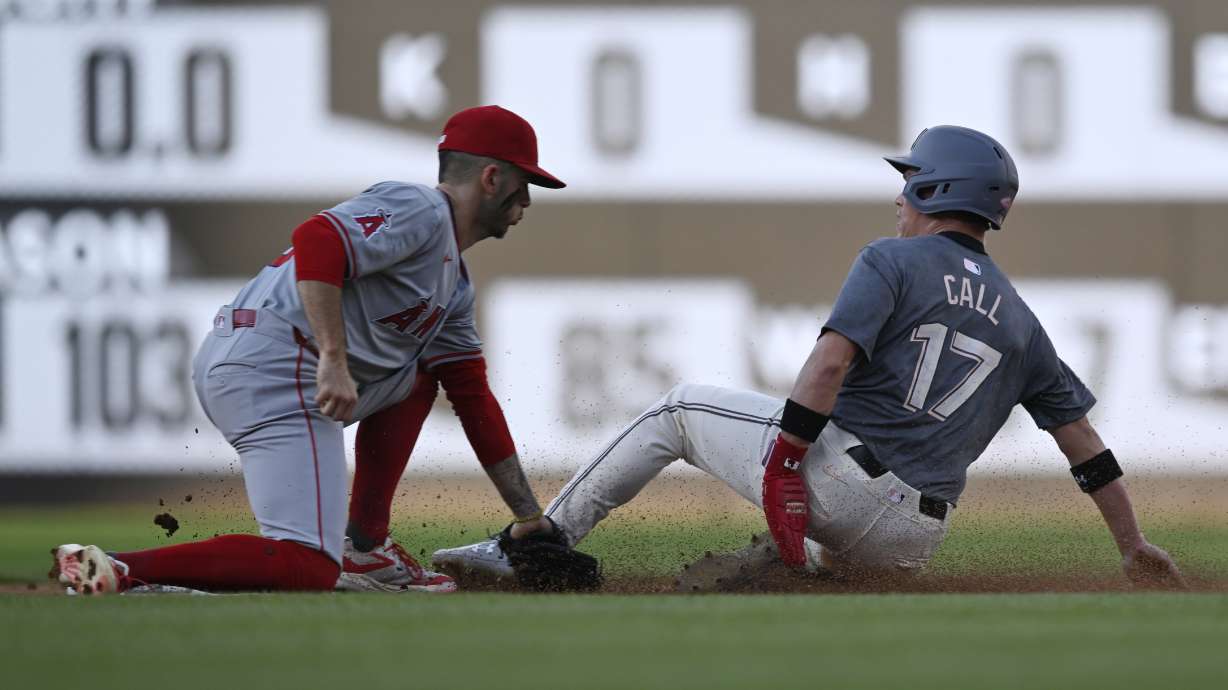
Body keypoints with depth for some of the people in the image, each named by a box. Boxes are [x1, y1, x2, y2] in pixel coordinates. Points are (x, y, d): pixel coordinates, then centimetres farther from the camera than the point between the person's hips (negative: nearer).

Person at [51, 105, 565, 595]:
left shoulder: (454, 285, 27)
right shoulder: (420, 211, -4)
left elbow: (474, 400, 29)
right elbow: (318, 241, -20)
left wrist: (530, 518, 28)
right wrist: (334, 360, -27)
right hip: (275, 369, -10)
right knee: (307, 568, -19)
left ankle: (363, 546, 17)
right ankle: (116, 571, -26)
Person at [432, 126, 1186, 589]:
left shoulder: (892, 261, 2)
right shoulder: (1018, 319, 19)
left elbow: (832, 360, -15)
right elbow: (1085, 441, 19)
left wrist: (786, 457, -18)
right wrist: (1134, 547, 25)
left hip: (836, 473, -5)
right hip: (909, 542, 5)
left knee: (679, 409, 15)